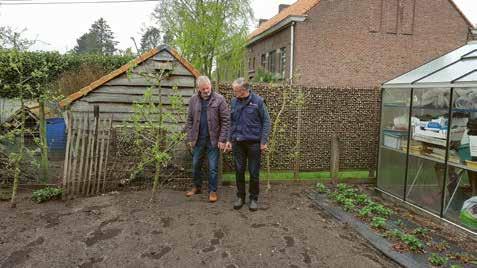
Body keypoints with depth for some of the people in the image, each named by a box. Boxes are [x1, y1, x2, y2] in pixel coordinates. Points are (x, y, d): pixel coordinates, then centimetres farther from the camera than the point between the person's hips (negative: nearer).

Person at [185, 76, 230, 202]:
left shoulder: (219, 99, -7)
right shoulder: (193, 100, 4)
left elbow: (225, 120, -8)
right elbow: (190, 120, 8)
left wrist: (222, 139, -12)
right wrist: (190, 138, 3)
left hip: (213, 139, -3)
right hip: (198, 139, 4)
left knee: (213, 167, 4)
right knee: (196, 165, 15)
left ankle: (213, 191, 18)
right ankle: (196, 187, 34)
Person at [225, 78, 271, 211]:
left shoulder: (257, 101, -8)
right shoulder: (234, 101, 5)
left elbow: (266, 121, -5)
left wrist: (263, 141, -10)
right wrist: (229, 139, 10)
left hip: (254, 142, -3)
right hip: (237, 142, 4)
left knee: (254, 172, 6)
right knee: (239, 171, 10)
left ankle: (254, 198, 21)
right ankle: (240, 196, 25)